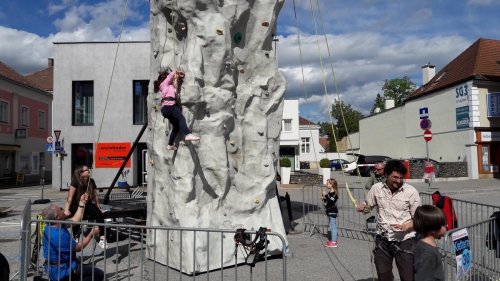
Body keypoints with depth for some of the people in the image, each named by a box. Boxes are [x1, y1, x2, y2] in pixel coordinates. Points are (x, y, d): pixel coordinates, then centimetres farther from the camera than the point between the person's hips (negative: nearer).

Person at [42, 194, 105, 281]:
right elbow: (78, 248, -17)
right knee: (99, 274, -12)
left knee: (89, 269, 27)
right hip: (61, 271, -10)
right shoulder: (59, 235, -30)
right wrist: (92, 234, -6)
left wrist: (82, 203, 11)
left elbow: (74, 221, 10)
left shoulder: (49, 226, -1)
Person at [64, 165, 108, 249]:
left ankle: (102, 239, -24)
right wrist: (67, 210, -19)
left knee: (99, 214, -23)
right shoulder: (75, 182, -17)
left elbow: (95, 196, 5)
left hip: (87, 204, 4)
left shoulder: (91, 181, -2)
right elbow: (70, 197, -16)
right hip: (75, 204, -4)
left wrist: (99, 208, 5)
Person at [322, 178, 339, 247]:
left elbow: (330, 202, -31)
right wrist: (324, 198, 3)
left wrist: (325, 195, -31)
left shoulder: (334, 193, -19)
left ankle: (334, 242, -1)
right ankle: (333, 240, 25)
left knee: (333, 226, -5)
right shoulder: (330, 192, 11)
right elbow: (327, 201, 19)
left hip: (333, 212, -10)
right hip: (330, 212, 10)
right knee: (332, 226, 16)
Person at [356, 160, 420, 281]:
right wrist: (362, 207, -13)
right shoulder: (376, 188, -4)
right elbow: (368, 206, 10)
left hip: (404, 240, -3)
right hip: (382, 239, 3)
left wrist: (406, 226, -23)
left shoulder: (411, 192, -11)